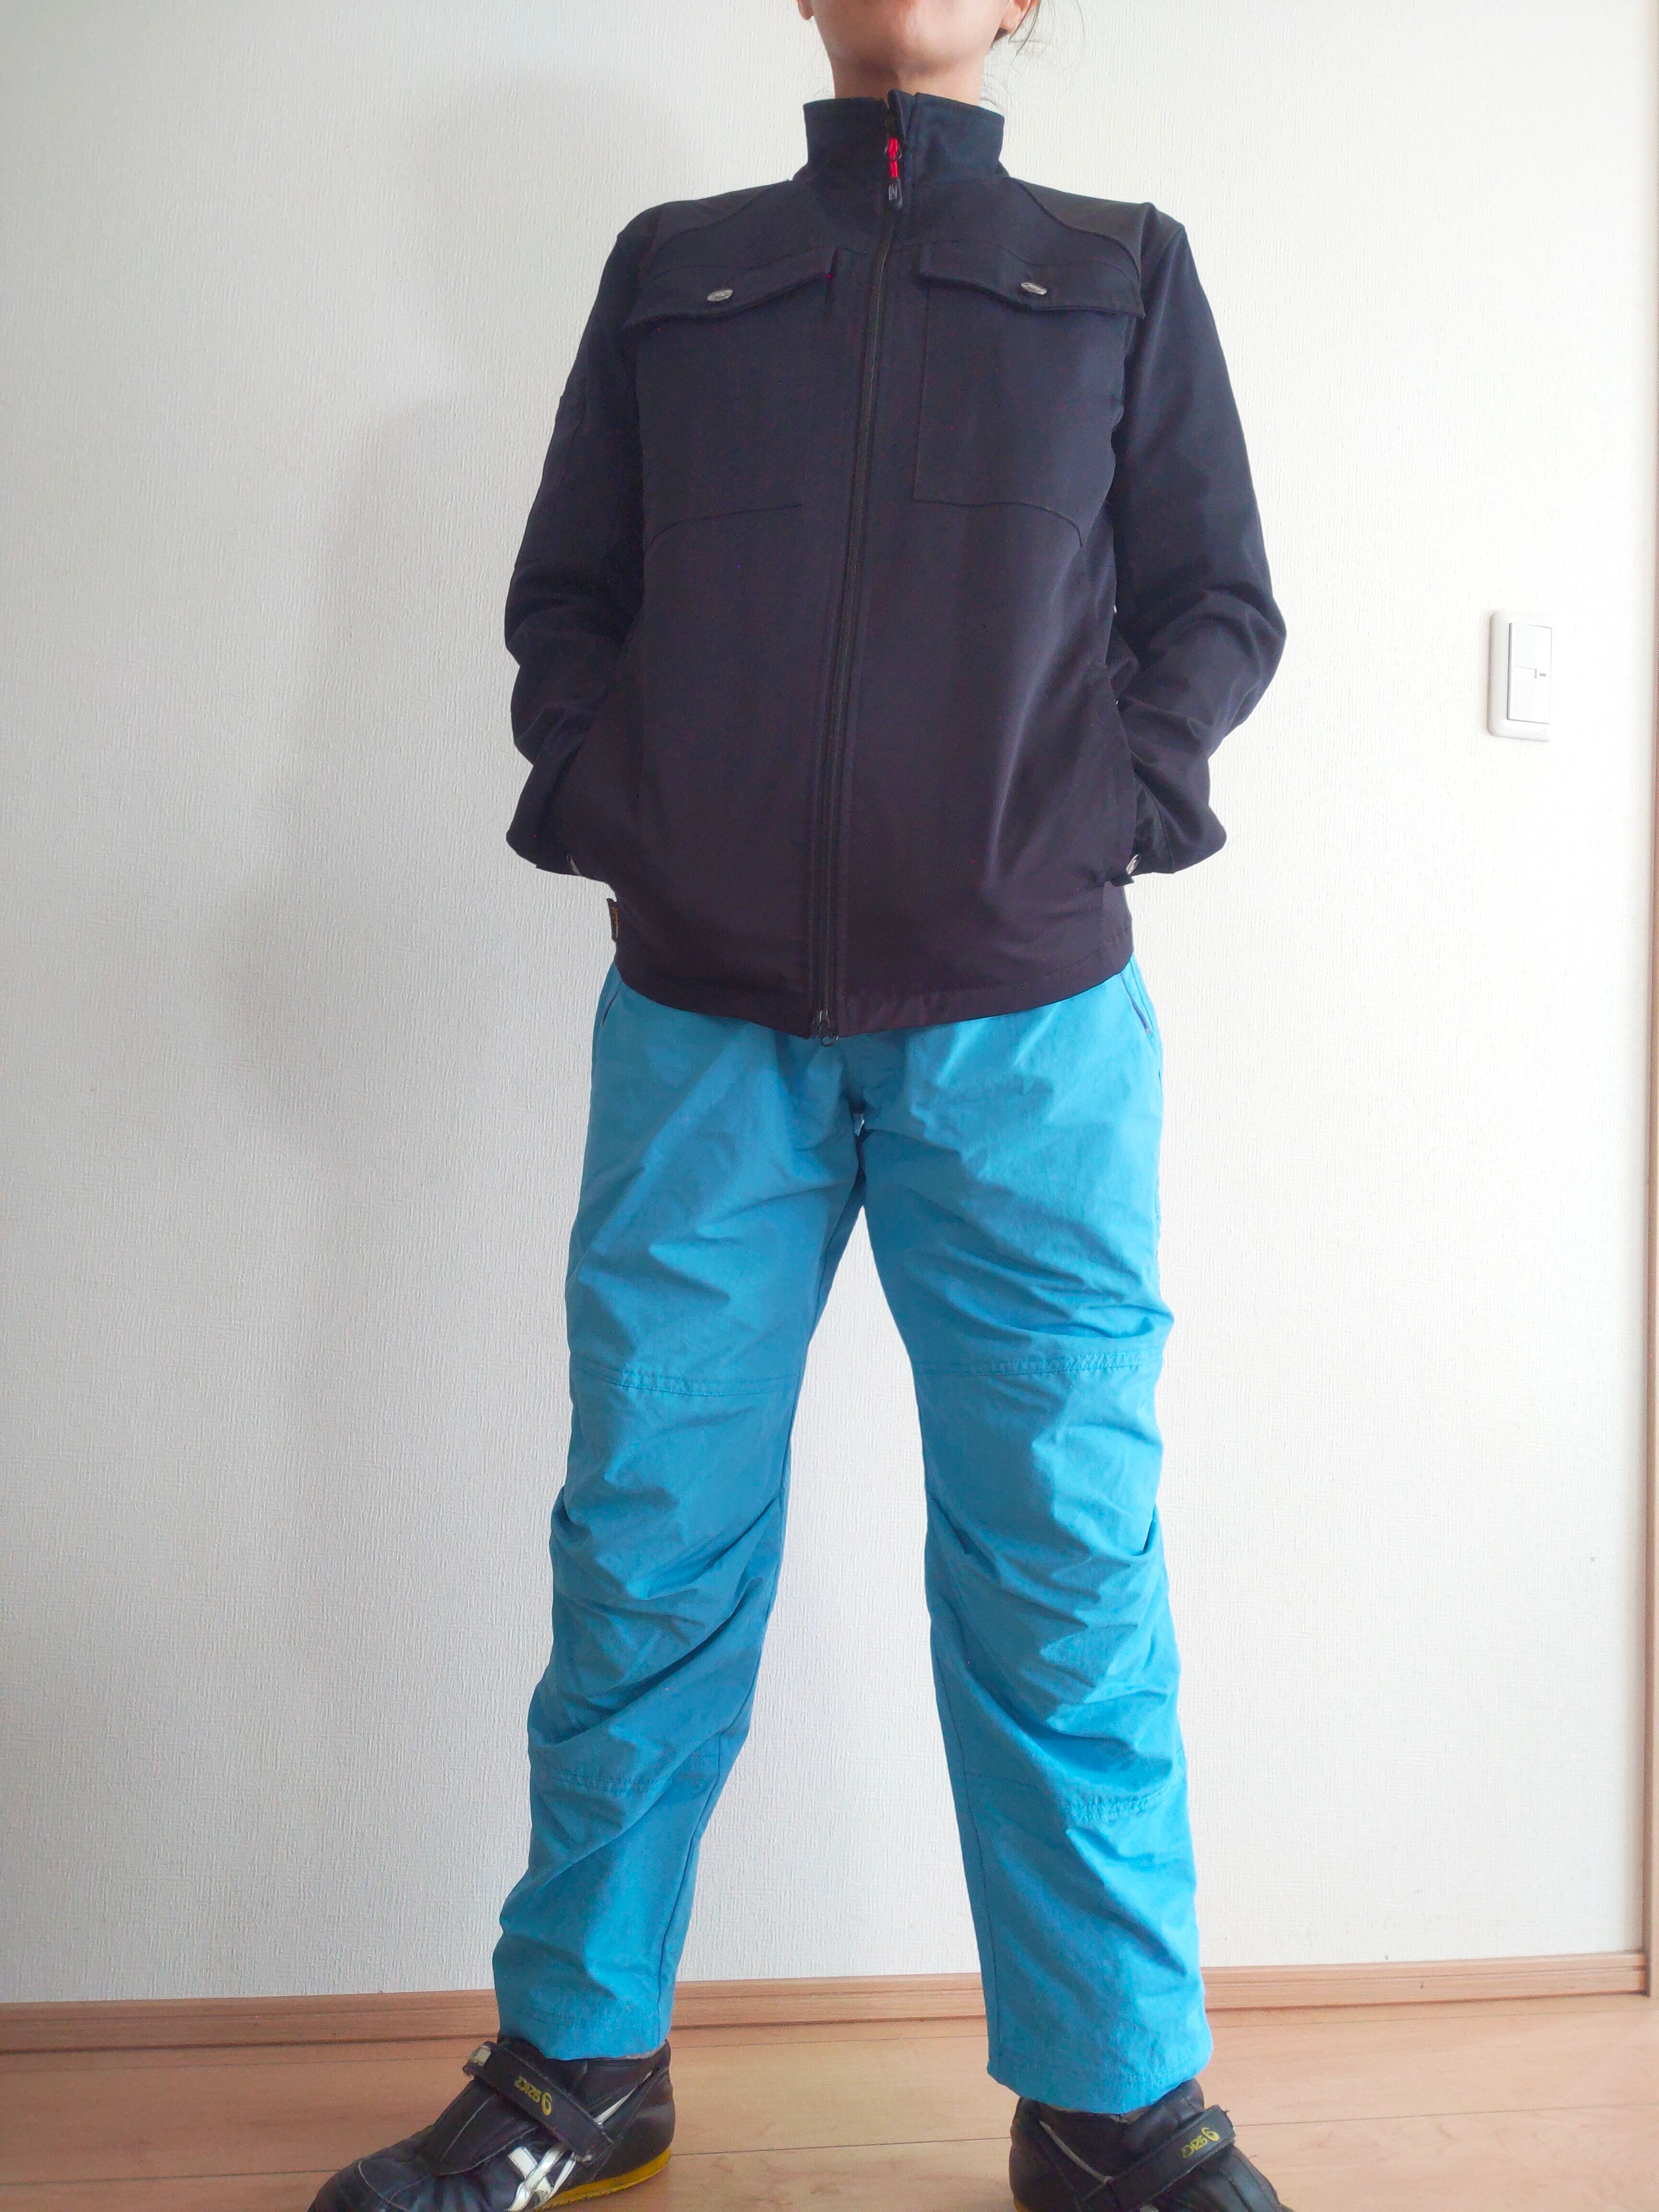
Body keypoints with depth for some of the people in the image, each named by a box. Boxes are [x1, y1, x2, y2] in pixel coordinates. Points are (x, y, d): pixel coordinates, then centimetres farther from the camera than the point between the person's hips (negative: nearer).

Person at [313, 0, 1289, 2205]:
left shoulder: (1126, 272, 14)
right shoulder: (670, 269, 17)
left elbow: (1220, 606, 10)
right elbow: (560, 595, 16)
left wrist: (1095, 822, -5)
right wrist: (607, 808, 0)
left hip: (1026, 1021, -1)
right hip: (703, 1018, 1)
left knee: (1063, 1562, 0)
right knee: (645, 1546, 4)